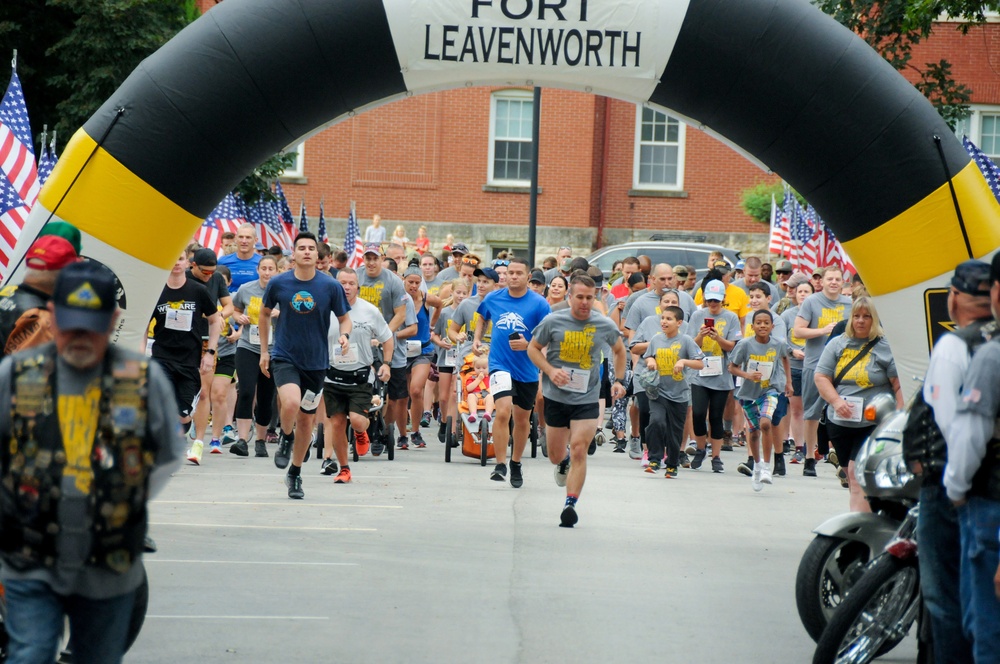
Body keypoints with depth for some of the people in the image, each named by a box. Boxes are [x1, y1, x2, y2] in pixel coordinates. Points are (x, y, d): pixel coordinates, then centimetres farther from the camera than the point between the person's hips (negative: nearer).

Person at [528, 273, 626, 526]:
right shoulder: (553, 321, -6)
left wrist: (619, 380, 6)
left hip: (587, 400, -1)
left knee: (579, 450, -15)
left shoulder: (605, 325, -2)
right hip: (555, 397, 1)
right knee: (555, 455, 13)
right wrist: (550, 371, -13)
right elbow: (533, 348, 4)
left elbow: (619, 350, 17)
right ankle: (563, 465, 50)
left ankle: (570, 504, -12)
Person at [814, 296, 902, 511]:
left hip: (873, 423, -5)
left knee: (858, 476, -16)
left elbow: (899, 385, -6)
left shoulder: (885, 347, -3)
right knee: (852, 477, 13)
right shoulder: (837, 344, 10)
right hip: (839, 421, 5)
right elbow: (821, 377, 5)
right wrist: (837, 401, -12)